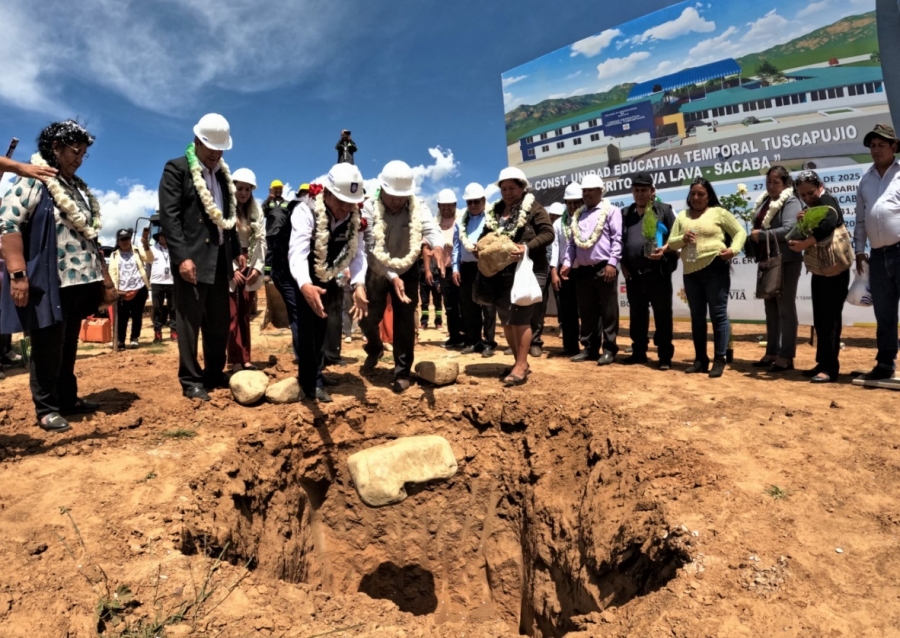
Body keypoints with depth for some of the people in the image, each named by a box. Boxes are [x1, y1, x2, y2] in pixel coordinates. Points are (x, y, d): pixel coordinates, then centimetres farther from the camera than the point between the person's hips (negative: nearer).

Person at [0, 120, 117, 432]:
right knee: (48, 347, 1)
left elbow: (90, 236, 20)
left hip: (79, 281, 7)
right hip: (48, 282, -7)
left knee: (68, 346, 14)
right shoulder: (33, 181, -4)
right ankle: (46, 408, 11)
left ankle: (68, 399, 24)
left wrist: (105, 278, 16)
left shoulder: (78, 189, 18)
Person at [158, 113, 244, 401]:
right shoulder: (176, 169, -3)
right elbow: (169, 216, -11)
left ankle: (215, 374, 21)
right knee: (190, 322, -1)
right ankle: (191, 381, 7)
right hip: (193, 258, -7)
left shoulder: (222, 173, 18)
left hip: (219, 257, 7)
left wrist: (237, 250, 13)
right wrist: (182, 257, -19)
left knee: (219, 322, 10)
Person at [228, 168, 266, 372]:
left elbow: (261, 241, 6)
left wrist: (257, 267, -5)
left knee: (245, 314, 8)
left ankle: (245, 359, 13)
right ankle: (236, 361, -3)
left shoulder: (256, 212, 10)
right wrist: (231, 269, -16)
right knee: (232, 314, -6)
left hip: (248, 267, 5)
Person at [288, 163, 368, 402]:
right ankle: (310, 384, -3)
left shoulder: (354, 218, -14)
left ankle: (316, 373, 33)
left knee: (321, 326, 16)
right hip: (300, 279, -6)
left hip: (326, 278, 6)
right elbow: (297, 251, -42)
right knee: (306, 327, -14)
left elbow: (358, 252, -19)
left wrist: (359, 285, -38)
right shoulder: (306, 211, -31)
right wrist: (305, 286, -61)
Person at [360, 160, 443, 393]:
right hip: (377, 272, 0)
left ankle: (402, 371, 12)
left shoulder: (418, 208, -15)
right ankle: (375, 348, 38)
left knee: (405, 322, -2)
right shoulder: (369, 209, -21)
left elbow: (432, 229, -32)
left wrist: (437, 246, -56)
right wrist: (392, 276, -36)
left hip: (407, 271, 0)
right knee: (367, 318, 4)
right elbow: (373, 249, -26)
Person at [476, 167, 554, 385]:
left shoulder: (534, 208, -1)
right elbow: (484, 237, 20)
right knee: (506, 319, 9)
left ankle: (522, 365, -2)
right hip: (500, 274, 6)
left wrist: (527, 247, -24)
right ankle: (519, 362, 22)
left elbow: (548, 233, -10)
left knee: (519, 317, -10)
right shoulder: (494, 212, 14)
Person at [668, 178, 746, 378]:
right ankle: (700, 359, 20)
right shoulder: (682, 216, 15)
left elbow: (740, 232, 2)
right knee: (697, 316, 10)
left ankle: (719, 360, 4)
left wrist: (733, 250, -15)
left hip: (715, 269, -4)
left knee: (718, 314, -3)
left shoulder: (719, 212, 4)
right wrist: (683, 239, -10)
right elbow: (671, 243, 11)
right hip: (691, 272, 5)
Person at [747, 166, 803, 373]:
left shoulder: (791, 202, -9)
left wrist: (761, 235, -17)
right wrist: (753, 236, -6)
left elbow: (788, 230, -22)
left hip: (786, 261, -8)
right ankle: (772, 352, 21)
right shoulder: (764, 201, 14)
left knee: (785, 309, -3)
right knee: (771, 309, 12)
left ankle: (786, 357, 2)